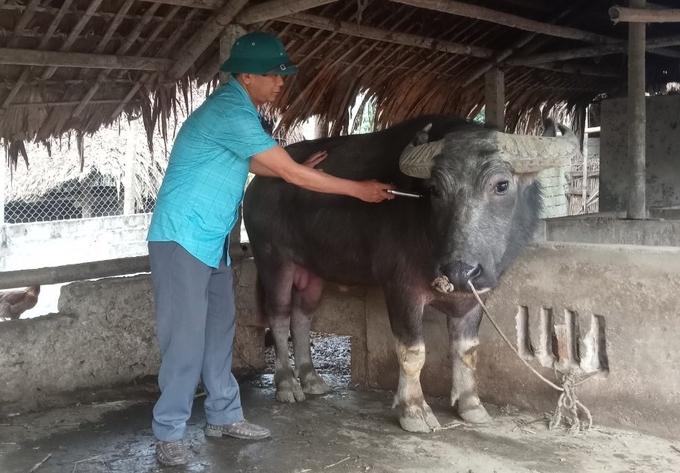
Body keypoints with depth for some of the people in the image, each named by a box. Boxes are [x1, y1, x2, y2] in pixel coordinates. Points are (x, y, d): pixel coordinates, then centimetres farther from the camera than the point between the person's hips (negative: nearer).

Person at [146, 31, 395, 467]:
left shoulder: (235, 108, 11)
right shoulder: (232, 113, -20)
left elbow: (255, 165, 26)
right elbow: (292, 174, -20)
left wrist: (298, 167, 22)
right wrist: (358, 189, -13)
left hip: (211, 238, 10)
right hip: (182, 236, -10)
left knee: (220, 328, 12)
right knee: (186, 334, -7)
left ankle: (224, 415, 22)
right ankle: (169, 433, 4)